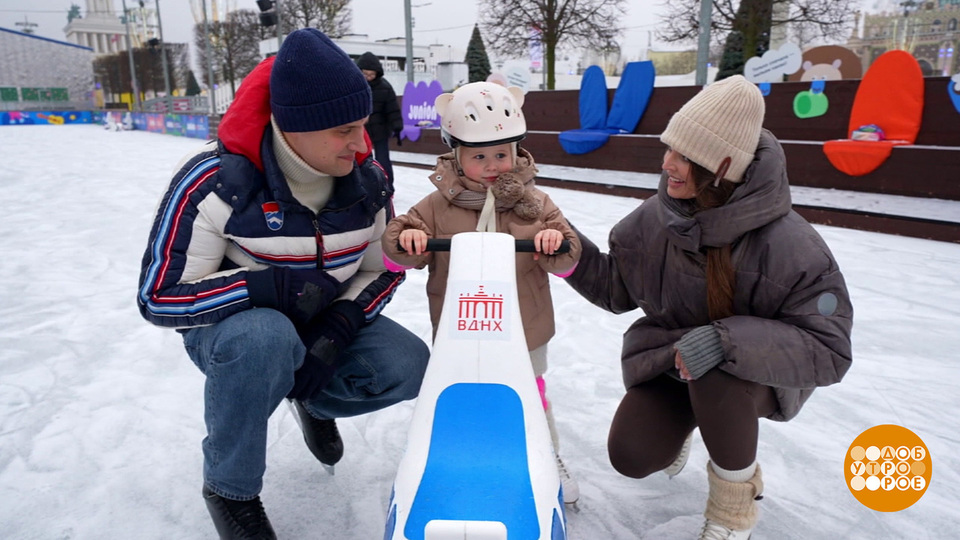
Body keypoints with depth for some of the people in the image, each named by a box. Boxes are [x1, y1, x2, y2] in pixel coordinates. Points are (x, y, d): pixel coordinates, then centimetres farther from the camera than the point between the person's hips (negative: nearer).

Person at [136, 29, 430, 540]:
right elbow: (159, 296, -22)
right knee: (264, 337, -40)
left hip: (323, 323, 4)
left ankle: (314, 401, 15)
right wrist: (273, 286, -34)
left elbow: (384, 270, -3)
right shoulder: (214, 182, -25)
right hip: (228, 326, -3)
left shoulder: (367, 179, -11)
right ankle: (228, 487, -10)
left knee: (409, 366, -19)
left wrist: (335, 331, -21)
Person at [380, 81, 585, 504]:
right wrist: (405, 238, -28)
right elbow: (397, 256, -6)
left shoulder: (533, 202, -3)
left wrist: (556, 242, -26)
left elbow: (565, 263, -3)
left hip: (525, 332, 1)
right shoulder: (438, 206, -6)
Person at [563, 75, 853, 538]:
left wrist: (728, 339, -42)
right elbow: (616, 289, -1)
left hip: (758, 373, -3)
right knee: (631, 456, -12)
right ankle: (678, 420, 28)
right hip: (668, 356, 4)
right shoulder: (655, 218, -16)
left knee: (716, 379, -37)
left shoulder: (788, 244, -29)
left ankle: (736, 496, -4)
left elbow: (828, 350, -28)